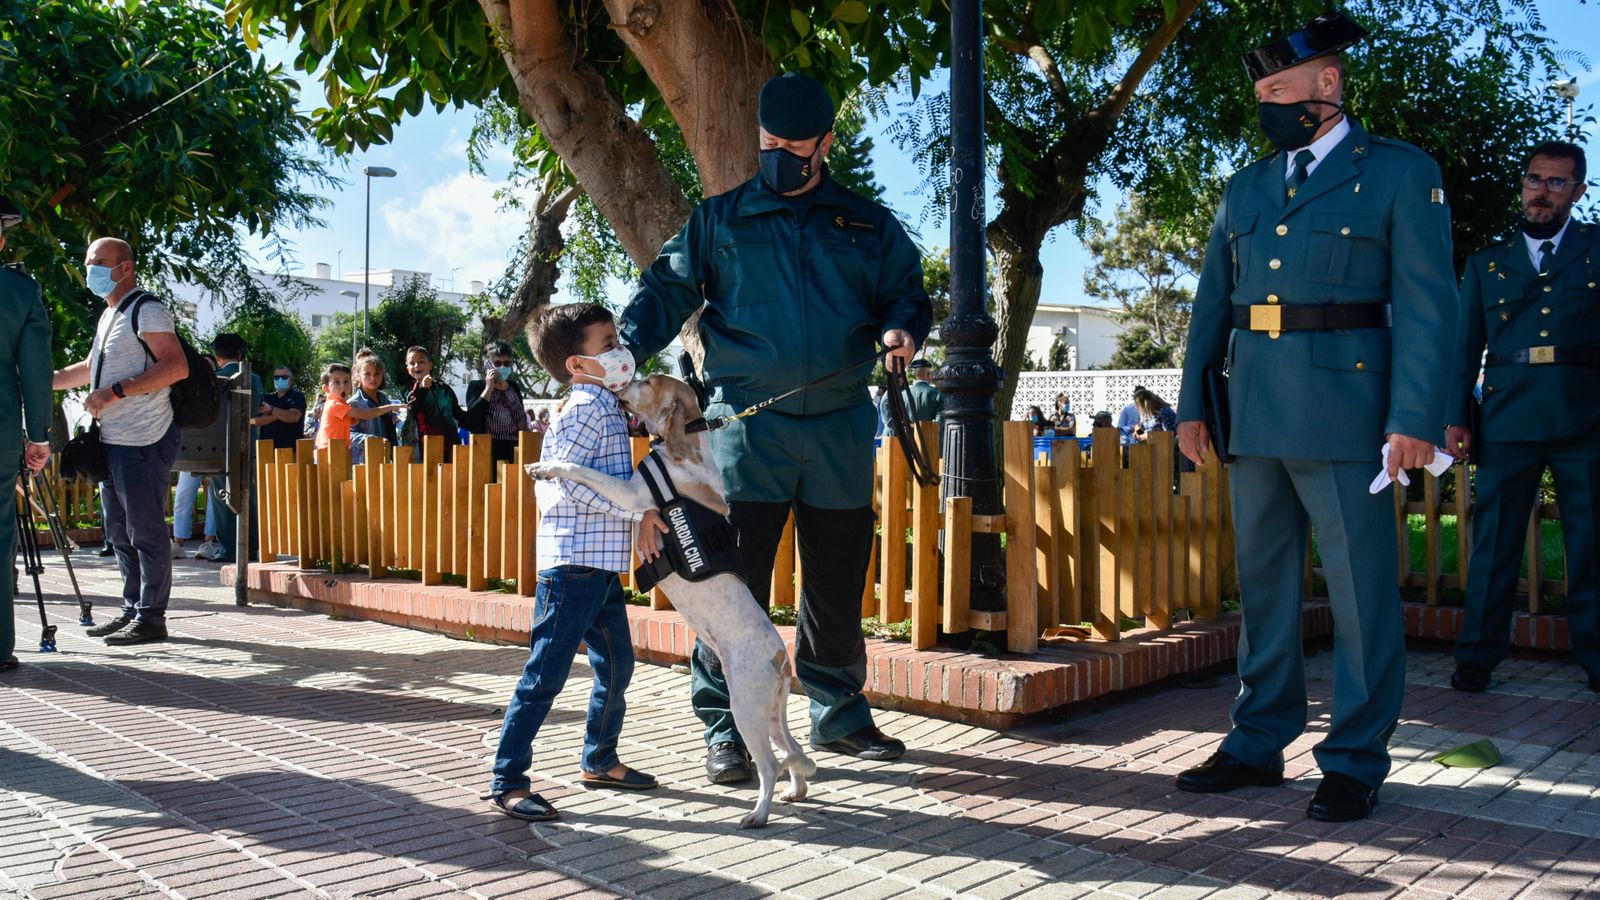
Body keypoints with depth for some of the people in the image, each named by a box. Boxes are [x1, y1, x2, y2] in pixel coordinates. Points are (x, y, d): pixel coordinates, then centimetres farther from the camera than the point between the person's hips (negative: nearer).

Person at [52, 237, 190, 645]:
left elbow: (176, 367, -21)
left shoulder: (147, 310, -9)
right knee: (119, 531, 14)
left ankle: (151, 617, -2)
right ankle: (132, 609, 22)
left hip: (144, 442, -10)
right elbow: (92, 368, 34)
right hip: (112, 440, 10)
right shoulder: (108, 315, 21)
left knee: (145, 531, -7)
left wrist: (117, 392, -24)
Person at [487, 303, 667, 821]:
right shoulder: (587, 407, -13)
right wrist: (636, 514, -18)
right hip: (573, 563, -10)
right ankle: (508, 780, 1)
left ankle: (599, 760, 33)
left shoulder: (604, 406, 18)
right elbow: (569, 479, -21)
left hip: (602, 564, 10)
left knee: (617, 665, 18)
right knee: (545, 675, -6)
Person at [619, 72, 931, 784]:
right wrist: (622, 350, -12)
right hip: (747, 424, -2)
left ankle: (838, 713, 26)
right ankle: (724, 730, 6)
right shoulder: (720, 219, 10)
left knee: (838, 579, 11)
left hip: (840, 428, 2)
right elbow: (667, 290, 6)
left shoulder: (868, 226, 14)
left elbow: (906, 292, 17)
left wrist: (902, 326, -7)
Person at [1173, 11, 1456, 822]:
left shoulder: (1400, 173, 1)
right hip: (1255, 415, 5)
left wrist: (1416, 418, -14)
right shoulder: (1244, 190, 16)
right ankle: (1258, 744, 22)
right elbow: (1212, 304, 15)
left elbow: (1424, 303, -6)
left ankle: (1356, 761, 12)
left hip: (1344, 412, -5)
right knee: (1262, 585, 11)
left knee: (1360, 591, 1)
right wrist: (1193, 403, 7)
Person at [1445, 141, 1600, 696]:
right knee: (1494, 542, 0)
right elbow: (1464, 347, 13)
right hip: (1508, 417, 1)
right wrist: (1455, 417, 4)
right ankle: (1478, 656, 7)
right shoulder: (1485, 264, 16)